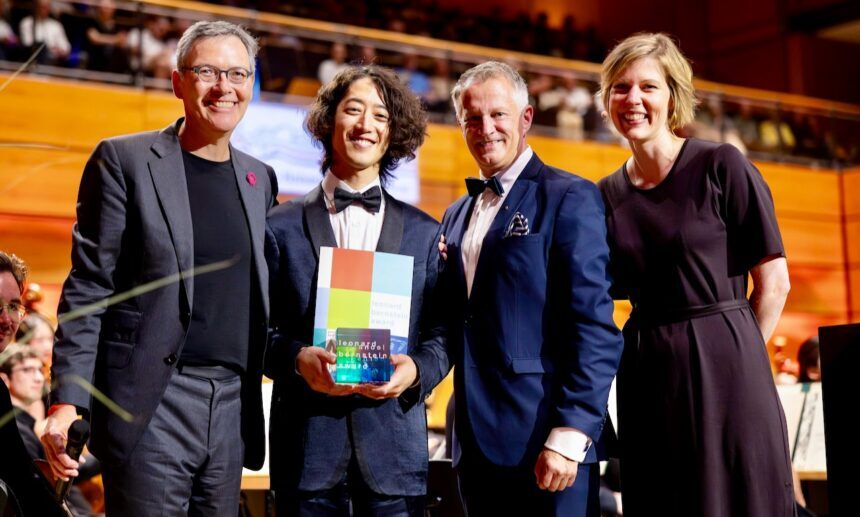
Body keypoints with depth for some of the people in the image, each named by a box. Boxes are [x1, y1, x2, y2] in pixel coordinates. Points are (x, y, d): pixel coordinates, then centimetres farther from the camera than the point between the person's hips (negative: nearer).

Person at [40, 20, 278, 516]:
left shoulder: (260, 178, 13)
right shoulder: (124, 160, -2)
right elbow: (87, 290, -5)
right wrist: (67, 399, -12)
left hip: (234, 410, 5)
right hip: (152, 402, -5)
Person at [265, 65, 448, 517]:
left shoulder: (424, 233, 11)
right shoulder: (282, 226, 7)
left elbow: (442, 333, 8)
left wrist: (417, 370, -11)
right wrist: (298, 358, -14)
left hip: (394, 439, 1)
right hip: (307, 440, -1)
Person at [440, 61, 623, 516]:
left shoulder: (568, 198, -4)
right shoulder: (457, 216, 17)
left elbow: (595, 328, -11)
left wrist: (570, 434, -18)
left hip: (546, 444, -6)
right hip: (477, 445, 6)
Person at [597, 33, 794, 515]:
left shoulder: (721, 166, -5)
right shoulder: (606, 195, 8)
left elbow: (774, 282, -4)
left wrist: (732, 360, -2)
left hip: (722, 371, -4)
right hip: (647, 379, 4)